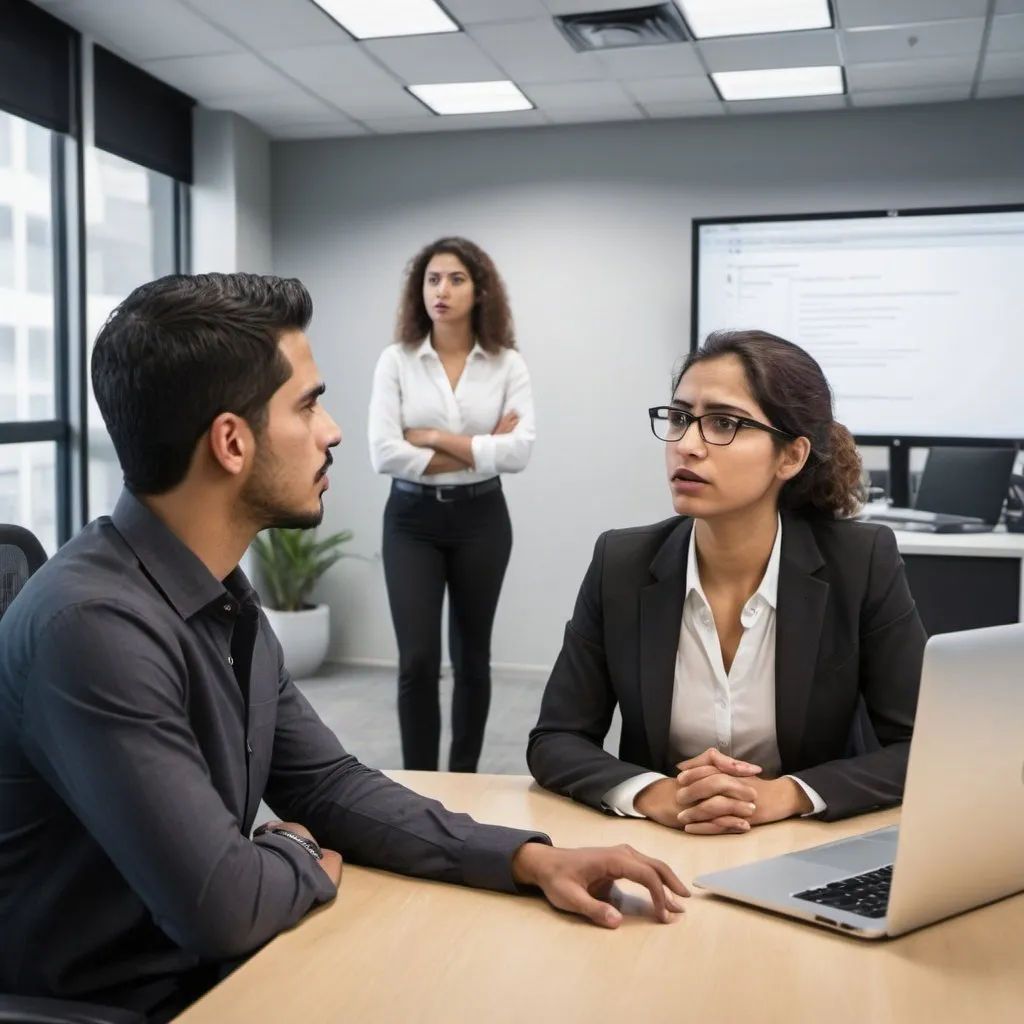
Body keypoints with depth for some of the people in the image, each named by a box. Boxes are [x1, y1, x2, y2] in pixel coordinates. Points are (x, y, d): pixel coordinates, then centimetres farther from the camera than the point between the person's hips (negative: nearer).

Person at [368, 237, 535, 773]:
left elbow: (518, 452, -13)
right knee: (417, 659, -7)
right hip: (411, 519, -1)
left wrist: (435, 438, -13)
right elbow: (383, 453, -13)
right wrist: (479, 448, -11)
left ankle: (464, 778, 27)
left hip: (481, 519, 1)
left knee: (471, 655, 12)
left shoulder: (507, 364, -1)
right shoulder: (395, 361, -3)